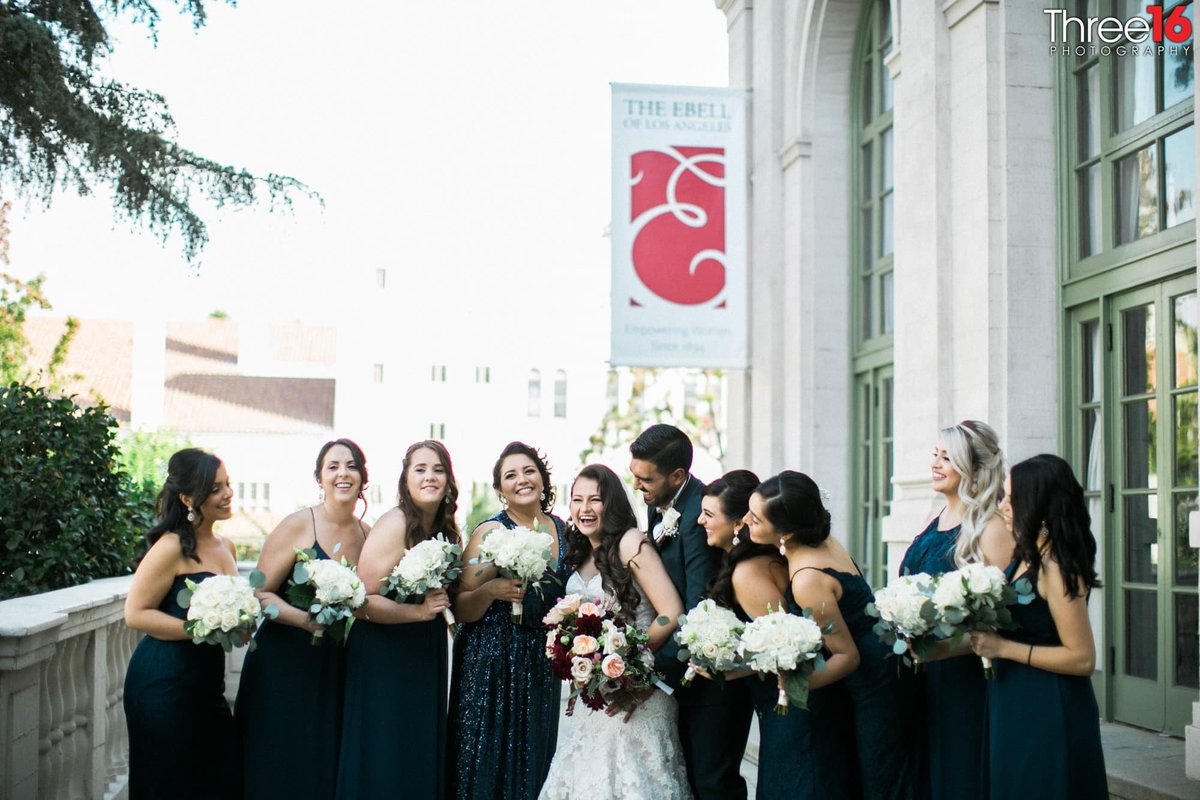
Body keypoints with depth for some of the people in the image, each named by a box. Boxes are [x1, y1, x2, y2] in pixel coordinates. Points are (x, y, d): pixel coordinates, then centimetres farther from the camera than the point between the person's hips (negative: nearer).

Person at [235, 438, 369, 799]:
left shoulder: (367, 535, 5)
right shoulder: (298, 525, -9)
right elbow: (259, 593, -12)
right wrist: (306, 620, -25)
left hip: (334, 669, 5)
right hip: (283, 664, -5)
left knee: (324, 768, 10)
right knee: (279, 770, 1)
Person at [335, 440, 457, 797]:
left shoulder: (447, 529, 5)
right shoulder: (394, 526, -16)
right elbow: (361, 601, -21)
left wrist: (444, 604, 3)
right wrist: (419, 611, -25)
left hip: (429, 653, 7)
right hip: (384, 658, -7)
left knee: (424, 757, 12)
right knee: (384, 761, 0)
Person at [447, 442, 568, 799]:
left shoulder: (563, 530, 7)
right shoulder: (490, 532, -6)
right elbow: (461, 610, -8)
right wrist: (489, 591, -25)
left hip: (543, 667, 4)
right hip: (492, 665, -4)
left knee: (535, 764, 8)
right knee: (490, 764, -3)